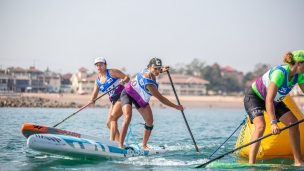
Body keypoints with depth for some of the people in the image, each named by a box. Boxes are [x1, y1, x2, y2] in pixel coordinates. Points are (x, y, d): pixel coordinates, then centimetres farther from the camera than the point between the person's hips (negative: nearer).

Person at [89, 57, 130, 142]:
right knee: (109, 123, 4)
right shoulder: (97, 81, 12)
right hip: (114, 101, 8)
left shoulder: (112, 72, -5)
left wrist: (123, 81, -29)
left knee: (113, 117, -22)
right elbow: (95, 94, 4)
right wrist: (92, 99, -18)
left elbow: (127, 77, -7)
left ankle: (112, 141, -28)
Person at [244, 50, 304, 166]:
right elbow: (269, 100, -41)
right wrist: (273, 123, -49)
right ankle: (251, 163, -31)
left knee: (293, 122, -4)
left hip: (275, 101, 8)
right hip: (254, 96, -8)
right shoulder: (280, 73, -35)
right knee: (260, 126, -29)